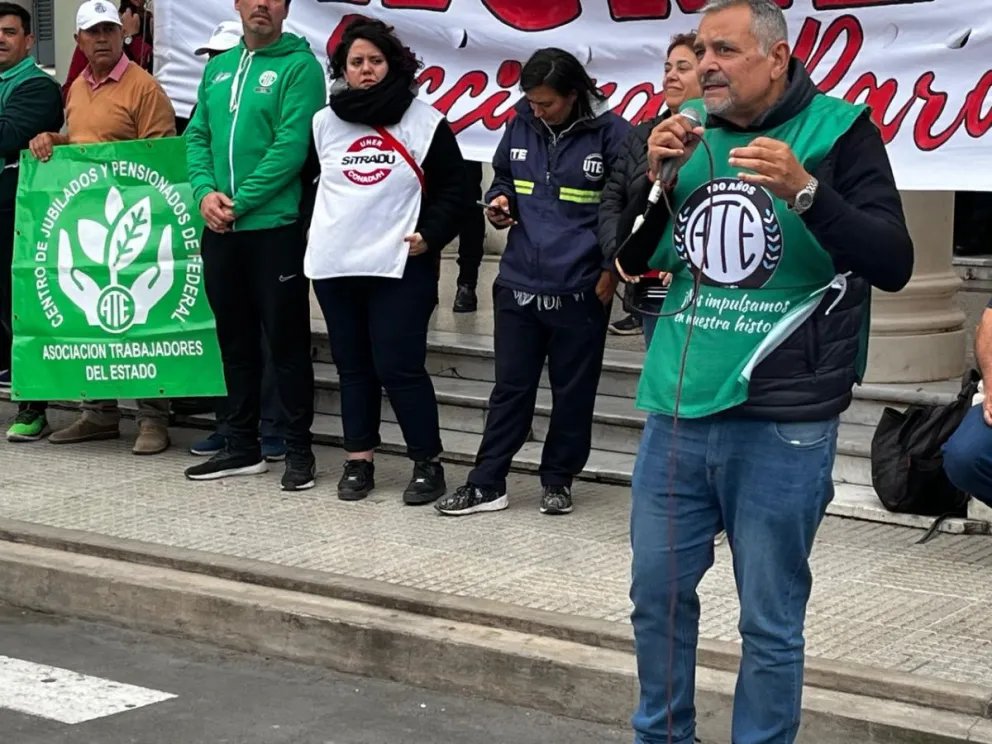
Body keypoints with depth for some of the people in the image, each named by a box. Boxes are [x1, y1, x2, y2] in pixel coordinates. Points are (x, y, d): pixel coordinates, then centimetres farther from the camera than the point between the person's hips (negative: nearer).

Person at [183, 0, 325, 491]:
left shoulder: (299, 66, -7)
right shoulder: (218, 68, 14)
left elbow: (291, 147, -15)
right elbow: (197, 136, 12)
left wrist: (239, 202, -15)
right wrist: (205, 191, -7)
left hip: (275, 227, -6)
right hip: (219, 229, 6)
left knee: (287, 342, 0)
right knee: (235, 340, 13)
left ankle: (299, 451, 8)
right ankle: (242, 446, 23)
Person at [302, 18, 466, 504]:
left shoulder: (424, 122, -1)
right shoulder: (324, 122, 9)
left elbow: (452, 191, 1)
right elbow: (305, 181, 19)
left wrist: (429, 236, -10)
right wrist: (305, 232, 9)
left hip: (399, 266, -4)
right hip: (334, 265, 4)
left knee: (399, 368, -7)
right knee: (352, 366, 10)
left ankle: (427, 464, 4)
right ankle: (358, 462, 17)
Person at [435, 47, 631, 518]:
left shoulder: (611, 134, -9)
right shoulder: (521, 126, 4)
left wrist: (614, 268, -6)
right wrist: (499, 200, -2)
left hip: (580, 292, -3)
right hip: (518, 284, 4)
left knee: (573, 392, 9)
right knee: (510, 388, 9)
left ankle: (558, 481, 23)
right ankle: (487, 484, 14)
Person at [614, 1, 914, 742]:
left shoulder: (840, 131, -5)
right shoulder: (686, 130, 8)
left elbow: (894, 264, -12)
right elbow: (632, 260, 13)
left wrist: (804, 189, -24)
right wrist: (654, 178, -5)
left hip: (784, 425, -4)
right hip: (678, 411, 5)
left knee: (770, 619, 3)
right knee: (657, 593, 13)